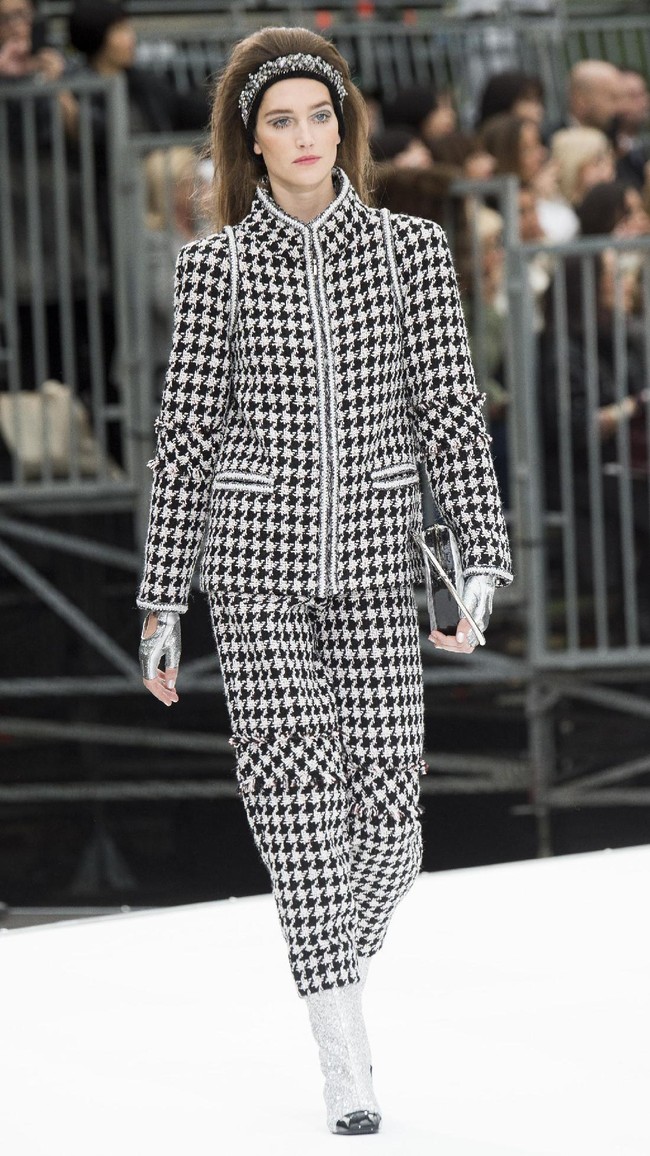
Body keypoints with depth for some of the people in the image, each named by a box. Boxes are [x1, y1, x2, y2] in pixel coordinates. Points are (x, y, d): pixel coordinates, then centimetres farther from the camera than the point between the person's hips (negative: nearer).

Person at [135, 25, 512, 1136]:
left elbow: (451, 414, 2)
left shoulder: (411, 251, 3)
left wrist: (483, 560, -9)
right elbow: (187, 435, 5)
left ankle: (338, 963, 31)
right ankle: (345, 1060, -13)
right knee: (296, 794, -14)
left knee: (385, 822, -2)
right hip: (256, 554, -1)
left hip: (373, 558, 1)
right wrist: (161, 602, 4)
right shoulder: (215, 266, 2)